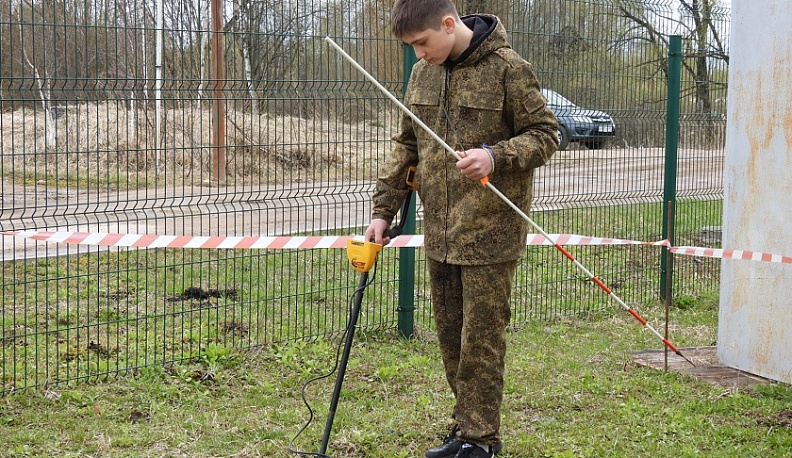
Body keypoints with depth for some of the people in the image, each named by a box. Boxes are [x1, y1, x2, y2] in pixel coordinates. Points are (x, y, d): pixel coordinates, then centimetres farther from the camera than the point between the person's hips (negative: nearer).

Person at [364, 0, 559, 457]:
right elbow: (406, 145, 17)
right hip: (440, 232, 7)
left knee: (481, 338, -2)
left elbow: (545, 134, -7)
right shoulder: (423, 74, 10)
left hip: (490, 231, -7)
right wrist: (383, 210, 12)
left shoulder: (509, 68, -10)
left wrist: (496, 157, -25)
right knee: (450, 333, 12)